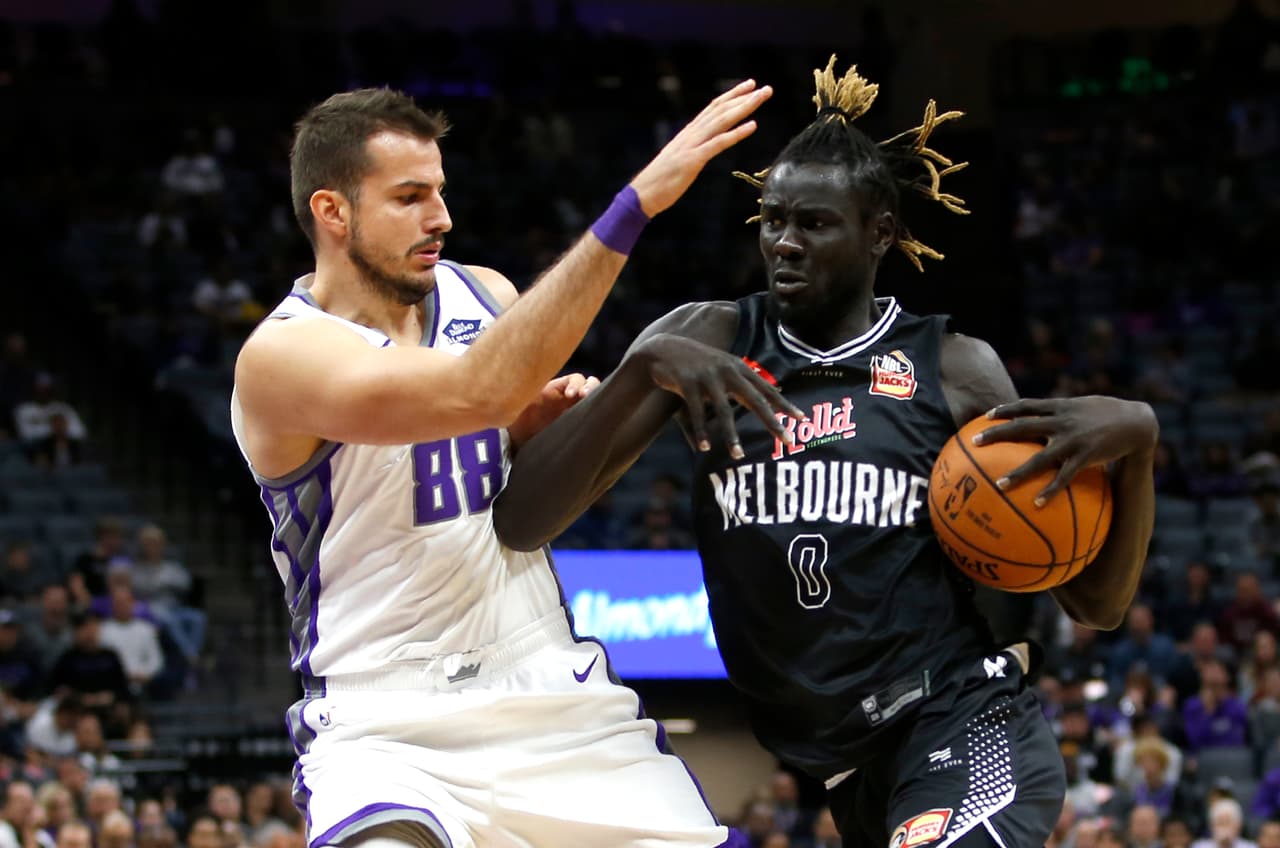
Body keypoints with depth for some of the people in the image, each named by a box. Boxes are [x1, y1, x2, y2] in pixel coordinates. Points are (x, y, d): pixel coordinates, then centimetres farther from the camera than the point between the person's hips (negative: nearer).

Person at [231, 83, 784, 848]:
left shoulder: (485, 296, 7)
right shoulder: (282, 356, -14)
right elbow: (478, 390, -31)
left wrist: (555, 423, -2)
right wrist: (636, 205, -32)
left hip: (560, 700, 6)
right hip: (388, 730, -6)